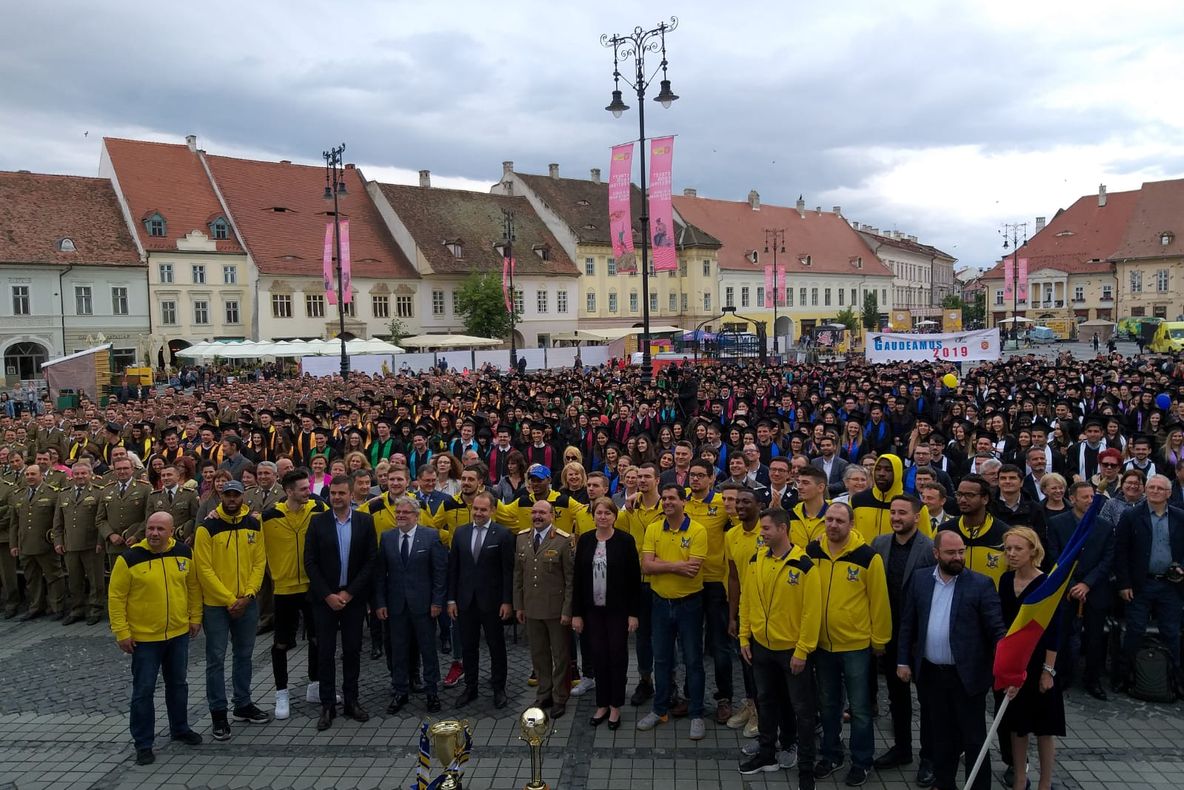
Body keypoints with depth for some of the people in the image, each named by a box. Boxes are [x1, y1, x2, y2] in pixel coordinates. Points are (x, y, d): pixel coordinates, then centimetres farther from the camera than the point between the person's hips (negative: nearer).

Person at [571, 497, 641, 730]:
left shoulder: (625, 540, -9)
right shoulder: (585, 540, 1)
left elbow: (635, 578, -7)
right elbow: (577, 577, 3)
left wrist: (633, 613, -9)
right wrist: (576, 613, 1)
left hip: (618, 610, -3)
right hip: (593, 609, 3)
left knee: (617, 656, 5)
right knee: (598, 656, 8)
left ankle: (615, 706, 20)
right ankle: (602, 705, 22)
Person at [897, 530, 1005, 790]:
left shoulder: (981, 584, -8)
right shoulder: (919, 579, 2)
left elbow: (997, 629, -10)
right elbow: (908, 623, 7)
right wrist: (903, 660, 5)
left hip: (967, 675, -3)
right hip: (930, 673, 3)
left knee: (974, 738, 7)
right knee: (941, 734, 18)